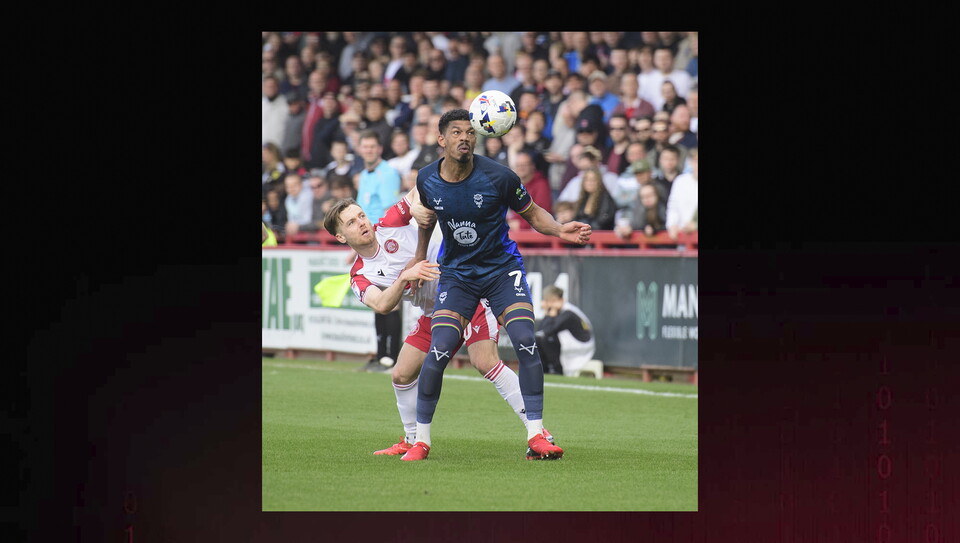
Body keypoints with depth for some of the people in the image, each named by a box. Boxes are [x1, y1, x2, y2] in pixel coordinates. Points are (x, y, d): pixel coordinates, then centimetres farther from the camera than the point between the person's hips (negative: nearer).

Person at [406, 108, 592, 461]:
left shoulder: (498, 176, -16)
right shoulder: (427, 180, -6)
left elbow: (532, 213, -2)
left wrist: (561, 231, -21)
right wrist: (419, 258, 22)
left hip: (501, 266, -2)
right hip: (456, 271, 2)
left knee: (525, 343, -20)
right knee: (439, 352, -14)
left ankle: (536, 437, -13)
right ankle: (421, 439, 1)